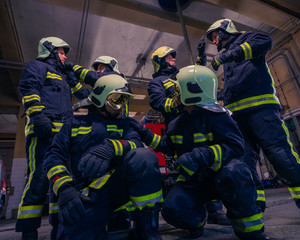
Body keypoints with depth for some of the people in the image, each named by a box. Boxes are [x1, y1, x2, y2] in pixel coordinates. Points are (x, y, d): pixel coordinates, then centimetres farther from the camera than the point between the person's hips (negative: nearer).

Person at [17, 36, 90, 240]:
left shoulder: (62, 77, 34)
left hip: (63, 134, 9)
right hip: (43, 131, -8)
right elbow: (28, 89, -8)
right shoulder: (38, 66, 10)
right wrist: (39, 116, -19)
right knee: (39, 177, -14)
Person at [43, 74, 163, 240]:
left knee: (143, 157, -29)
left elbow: (136, 144, 1)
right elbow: (54, 157, 9)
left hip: (118, 184, 2)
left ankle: (147, 225, -13)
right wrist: (64, 189, -10)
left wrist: (111, 147, -21)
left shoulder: (123, 124, 21)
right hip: (88, 195, -1)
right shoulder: (75, 124, 19)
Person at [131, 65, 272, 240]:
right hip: (193, 181, 4)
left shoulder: (216, 115, -15)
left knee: (233, 172, -38)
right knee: (172, 210, -22)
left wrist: (200, 156, -37)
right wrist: (145, 134, 8)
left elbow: (235, 146, -24)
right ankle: (198, 218, 14)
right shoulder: (177, 123, 5)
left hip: (219, 177, -4)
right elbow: (166, 146, 17)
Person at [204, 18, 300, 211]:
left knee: (281, 155, -11)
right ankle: (255, 202, 2)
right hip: (237, 114, 7)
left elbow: (265, 42, -10)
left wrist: (227, 55, -13)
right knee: (244, 159, -2)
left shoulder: (244, 39, 15)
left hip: (260, 107, -7)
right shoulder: (227, 59, 34)